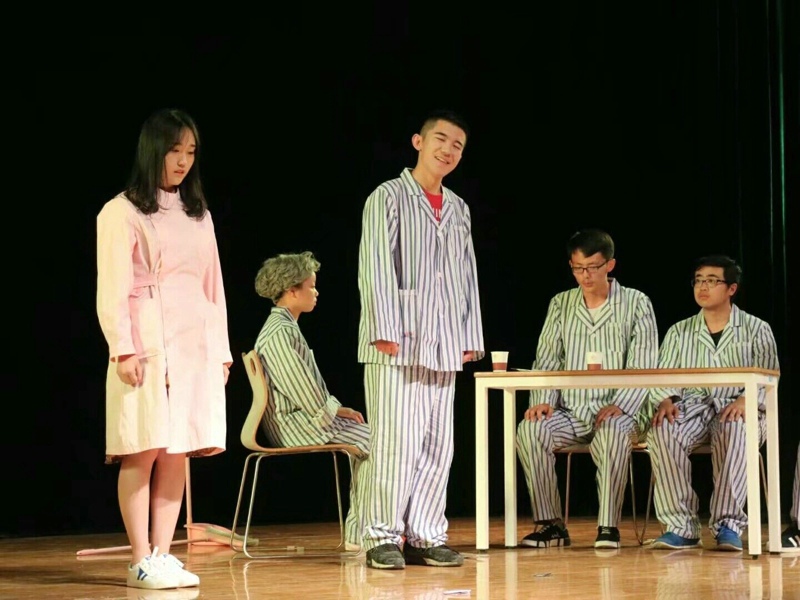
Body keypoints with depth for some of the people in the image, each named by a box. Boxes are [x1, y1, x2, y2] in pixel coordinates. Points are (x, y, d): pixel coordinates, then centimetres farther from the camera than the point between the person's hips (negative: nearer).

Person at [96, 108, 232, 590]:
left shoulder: (198, 214, 19)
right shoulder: (122, 212, 0)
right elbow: (112, 289, -6)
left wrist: (222, 348, 13)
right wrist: (123, 349, -14)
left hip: (197, 345, 6)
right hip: (148, 345, -6)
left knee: (179, 451, 2)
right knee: (145, 450, -8)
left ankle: (163, 554, 6)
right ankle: (141, 562, -5)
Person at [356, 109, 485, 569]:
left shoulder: (458, 209, 18)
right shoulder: (389, 197, 0)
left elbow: (468, 276, 19)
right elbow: (375, 268, -7)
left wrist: (471, 337, 12)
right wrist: (384, 330, -14)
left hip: (443, 345, 6)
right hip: (398, 342, -6)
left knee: (438, 444, 4)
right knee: (396, 440, -8)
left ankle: (425, 536, 10)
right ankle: (384, 537, -3)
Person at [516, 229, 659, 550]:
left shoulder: (636, 304, 4)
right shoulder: (561, 304, 14)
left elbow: (643, 366, -3)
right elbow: (547, 360, 11)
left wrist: (619, 406, -18)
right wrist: (544, 400, -8)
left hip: (617, 412, -3)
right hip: (569, 412, 3)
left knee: (614, 433, -38)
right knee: (529, 430, -28)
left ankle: (608, 525, -29)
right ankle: (550, 524, -21)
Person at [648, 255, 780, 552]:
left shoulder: (757, 330, 12)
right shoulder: (679, 332, 21)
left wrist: (745, 400, -19)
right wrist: (666, 400, -11)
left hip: (739, 409, -2)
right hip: (691, 406, 2)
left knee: (734, 432, -41)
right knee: (662, 433, -34)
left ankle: (728, 524, -39)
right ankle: (681, 527, -33)